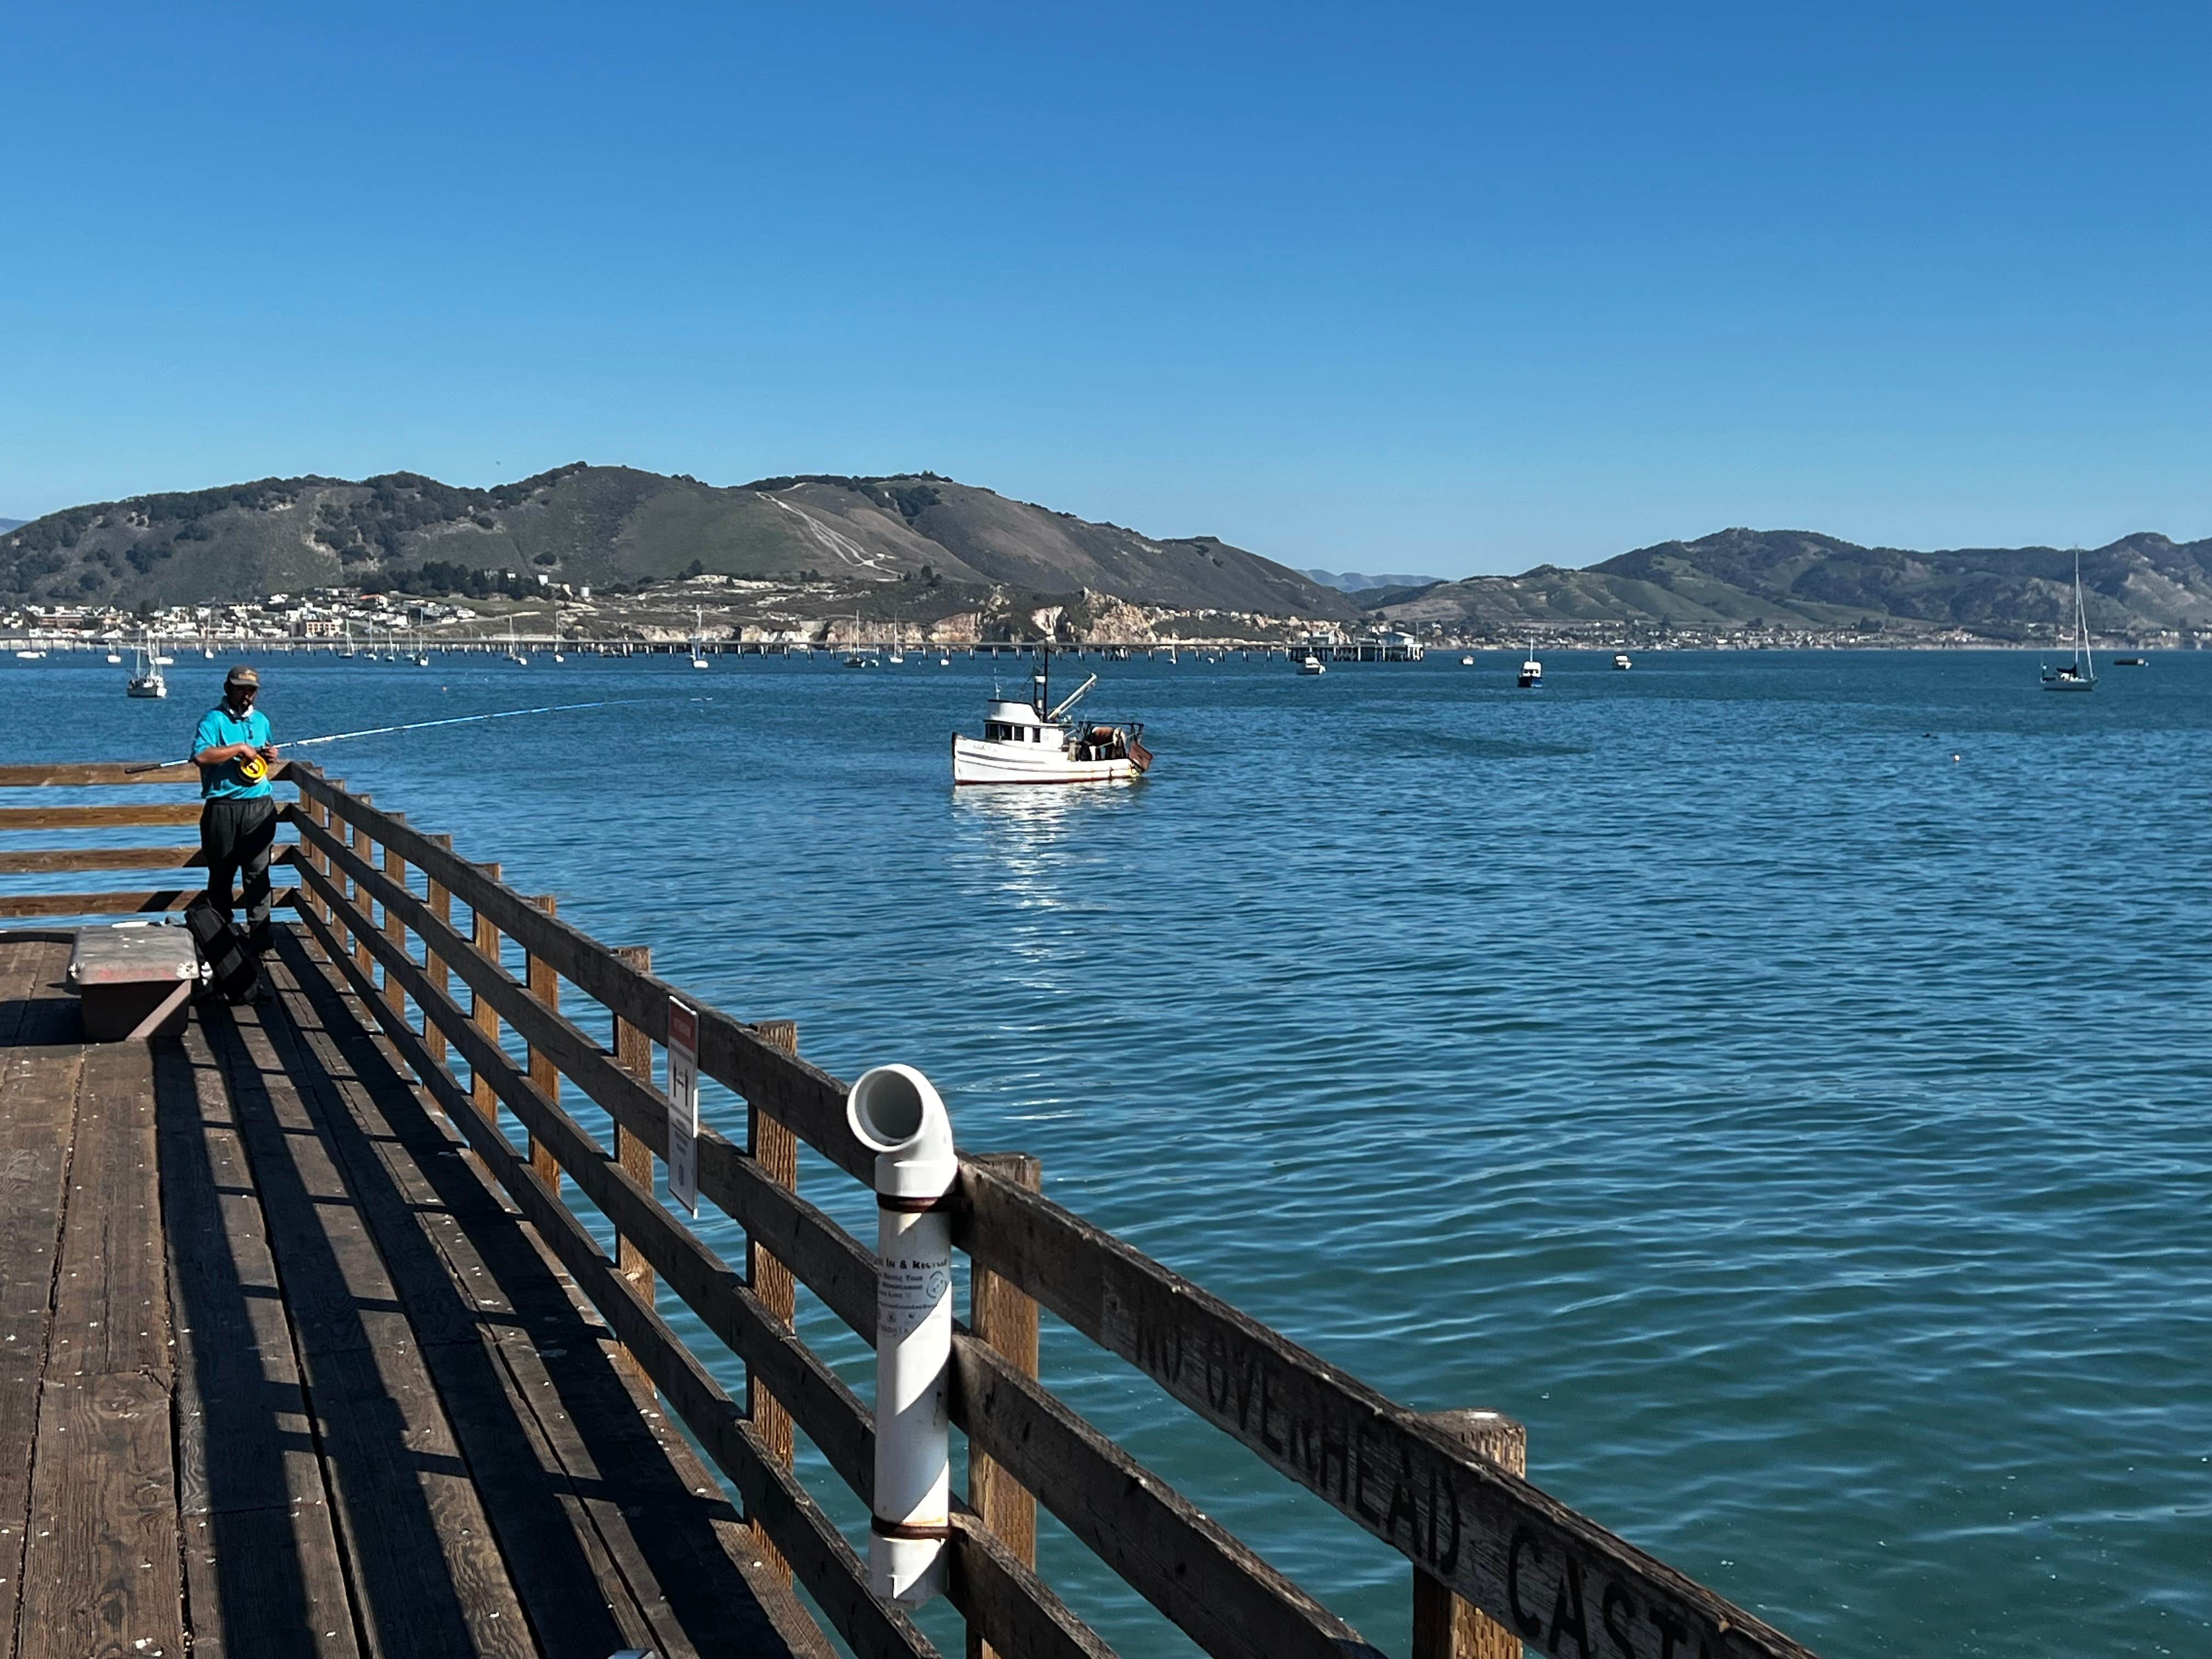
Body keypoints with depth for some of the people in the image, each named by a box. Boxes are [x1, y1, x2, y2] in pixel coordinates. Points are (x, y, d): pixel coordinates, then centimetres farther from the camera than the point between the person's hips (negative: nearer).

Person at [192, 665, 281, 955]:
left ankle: (259, 939, 2)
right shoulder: (214, 719, -5)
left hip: (259, 806, 4)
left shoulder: (261, 720, 17)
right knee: (221, 874, 6)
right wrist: (239, 748, -17)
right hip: (223, 808, -4)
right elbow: (200, 756, -21)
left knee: (258, 872, -1)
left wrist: (270, 755, 10)